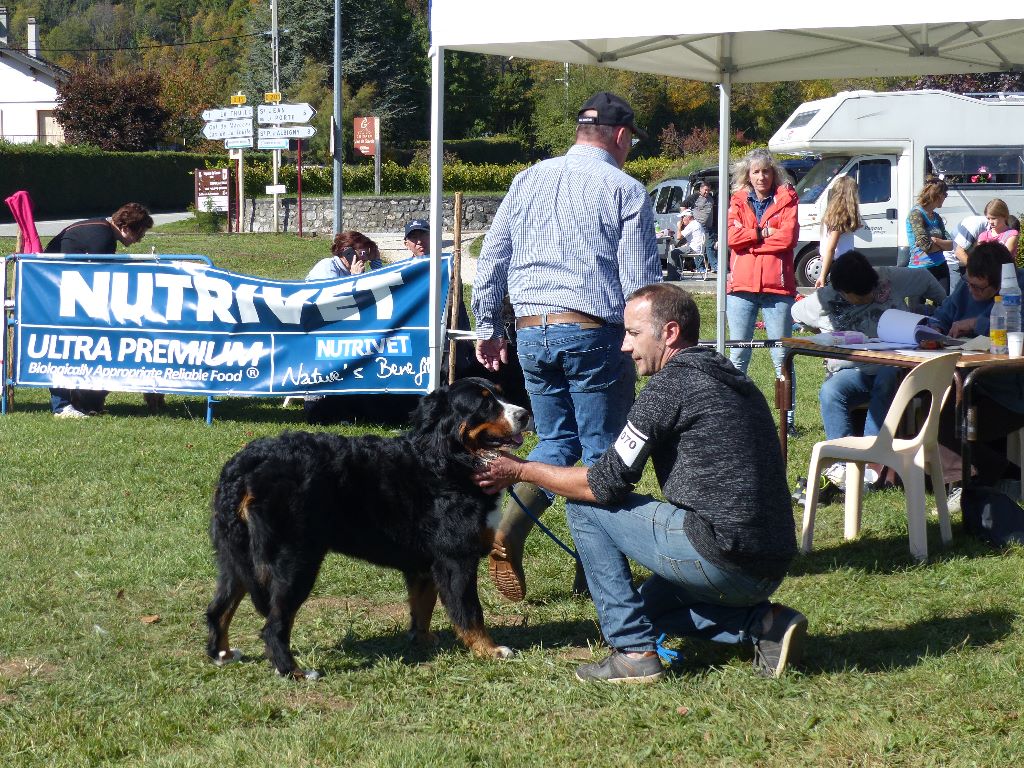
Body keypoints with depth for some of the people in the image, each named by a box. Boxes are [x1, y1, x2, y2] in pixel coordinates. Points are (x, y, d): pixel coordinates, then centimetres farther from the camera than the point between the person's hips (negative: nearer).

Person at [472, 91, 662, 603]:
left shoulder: (528, 180, 11)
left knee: (556, 442, 16)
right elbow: (640, 279, -7)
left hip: (531, 331, 5)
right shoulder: (624, 190, -4)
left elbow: (490, 260, 12)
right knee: (601, 450, 6)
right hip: (593, 332, -5)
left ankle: (507, 533, -6)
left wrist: (487, 327, 19)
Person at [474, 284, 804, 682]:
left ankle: (634, 651, 1)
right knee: (650, 600, 32)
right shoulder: (734, 380, 18)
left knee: (584, 505, 3)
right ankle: (764, 623, 9)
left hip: (720, 557, -9)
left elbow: (608, 482, -8)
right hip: (771, 570, 9)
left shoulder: (673, 383, -9)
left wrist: (522, 471, 4)